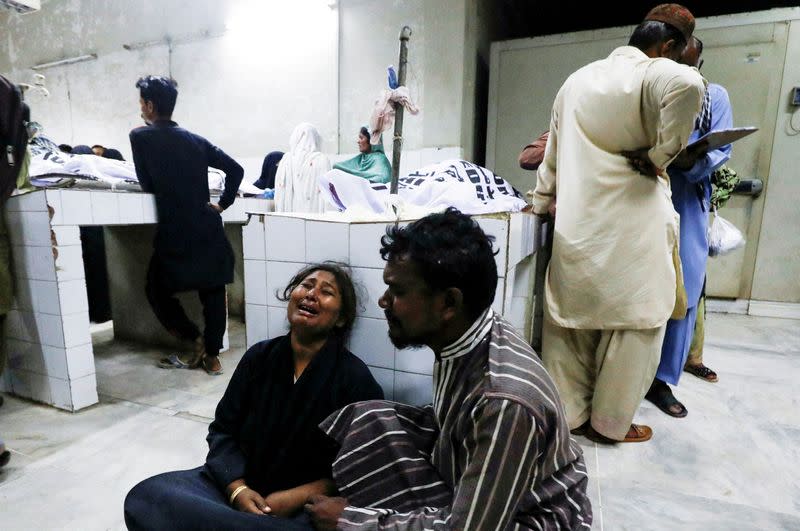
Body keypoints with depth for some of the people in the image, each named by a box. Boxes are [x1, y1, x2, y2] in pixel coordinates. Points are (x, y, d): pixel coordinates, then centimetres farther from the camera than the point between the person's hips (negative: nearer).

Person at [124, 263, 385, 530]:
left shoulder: (356, 379, -12)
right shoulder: (259, 356, 1)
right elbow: (223, 430, 3)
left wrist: (296, 498, -16)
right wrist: (237, 489, -13)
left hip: (308, 507, -3)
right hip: (240, 484, 4)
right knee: (146, 497, -18)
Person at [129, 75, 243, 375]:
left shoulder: (140, 136, -2)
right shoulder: (195, 140, 11)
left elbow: (147, 186, 1)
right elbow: (236, 169, 9)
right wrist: (222, 204, 13)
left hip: (175, 233, -4)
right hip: (208, 229, 5)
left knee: (158, 290, 16)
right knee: (212, 293, 10)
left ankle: (195, 340, 10)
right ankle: (212, 355, 16)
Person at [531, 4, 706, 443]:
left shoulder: (577, 79, 14)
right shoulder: (655, 73, -5)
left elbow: (553, 155, 17)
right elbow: (688, 83, -29)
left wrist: (540, 205, 24)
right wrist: (661, 154, -15)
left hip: (575, 226, 6)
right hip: (631, 229, -5)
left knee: (571, 320, 13)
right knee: (634, 326, 10)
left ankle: (567, 412, 27)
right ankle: (609, 423, 22)